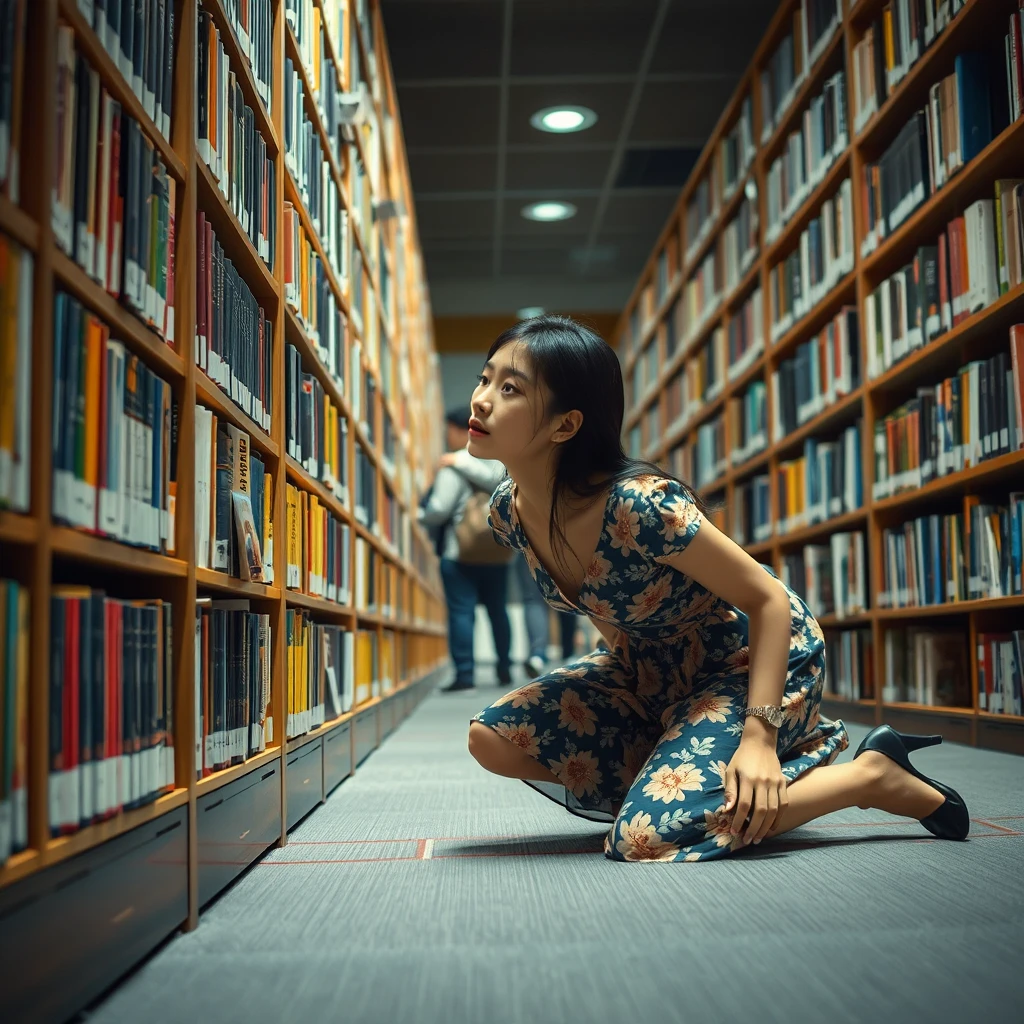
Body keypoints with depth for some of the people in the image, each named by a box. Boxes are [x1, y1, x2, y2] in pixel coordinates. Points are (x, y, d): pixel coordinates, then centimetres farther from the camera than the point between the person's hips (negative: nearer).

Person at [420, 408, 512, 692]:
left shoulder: (454, 468, -13)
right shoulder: (500, 463, 9)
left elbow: (439, 510, -16)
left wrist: (419, 516, 1)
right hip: (497, 553, 7)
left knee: (461, 611, -4)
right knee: (497, 609, 16)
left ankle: (464, 674, -6)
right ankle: (505, 669, 23)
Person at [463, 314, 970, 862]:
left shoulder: (637, 505, -34)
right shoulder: (507, 511, -11)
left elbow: (768, 598, -24)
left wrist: (759, 736, -28)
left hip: (757, 656, -7)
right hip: (653, 667, 7)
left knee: (648, 838, -25)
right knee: (493, 737, -8)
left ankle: (874, 774, -5)